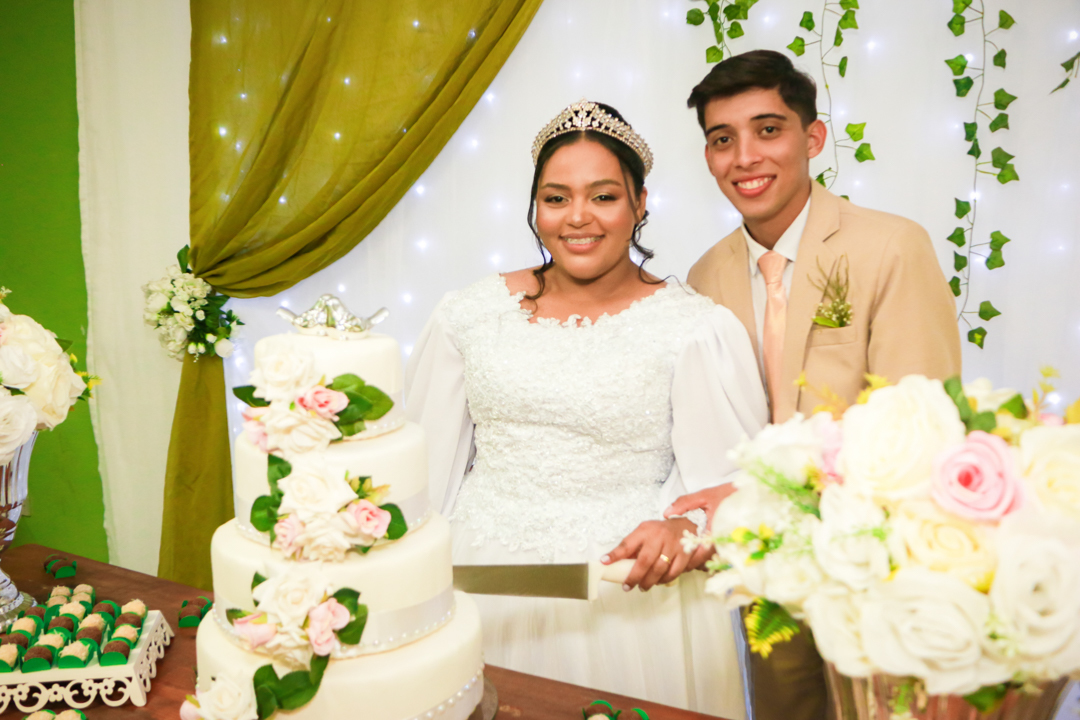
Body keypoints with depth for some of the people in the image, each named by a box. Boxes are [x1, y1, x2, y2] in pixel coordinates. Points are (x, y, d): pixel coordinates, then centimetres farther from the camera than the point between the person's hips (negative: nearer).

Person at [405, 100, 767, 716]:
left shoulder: (698, 328, -7)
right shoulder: (468, 317, 3)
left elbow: (733, 479, -8)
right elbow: (430, 464, 8)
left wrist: (685, 527, -28)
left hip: (631, 599, -2)